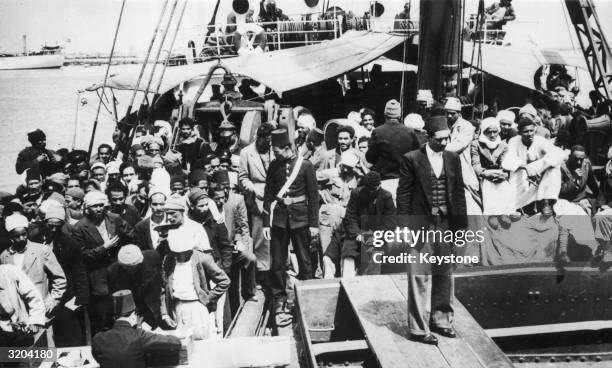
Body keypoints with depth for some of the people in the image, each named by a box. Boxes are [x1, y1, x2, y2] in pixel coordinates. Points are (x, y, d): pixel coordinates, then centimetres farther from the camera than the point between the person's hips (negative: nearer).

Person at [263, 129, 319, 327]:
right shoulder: (274, 166, 3)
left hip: (300, 219, -2)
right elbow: (268, 195, 5)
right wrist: (266, 223, 1)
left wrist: (314, 223, -4)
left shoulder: (305, 166, -4)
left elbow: (313, 196, -2)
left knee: (305, 261, 5)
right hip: (279, 219, 2)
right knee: (277, 263, 3)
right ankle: (279, 304, 12)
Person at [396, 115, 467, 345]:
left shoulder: (453, 158, 8)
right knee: (419, 278, -1)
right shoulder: (412, 159, -6)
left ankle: (441, 320, 30)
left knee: (445, 275, 14)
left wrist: (461, 223, 6)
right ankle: (419, 328, 8)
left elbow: (459, 192, 11)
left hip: (447, 225, 5)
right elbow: (403, 194, -5)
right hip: (420, 225, -5)